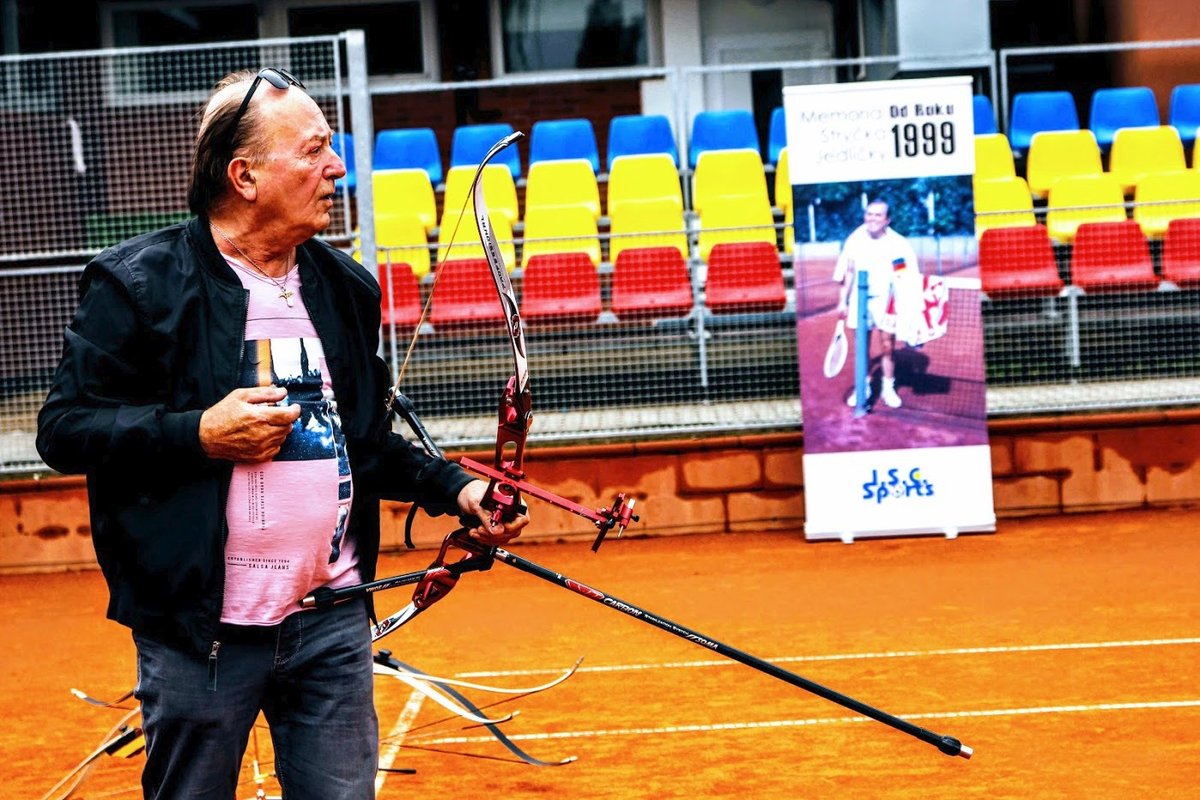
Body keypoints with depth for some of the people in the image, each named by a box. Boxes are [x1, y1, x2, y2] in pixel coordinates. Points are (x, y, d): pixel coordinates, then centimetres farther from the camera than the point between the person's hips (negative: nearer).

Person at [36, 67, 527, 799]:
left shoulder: (346, 287, 11)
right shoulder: (142, 283, -8)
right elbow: (63, 427, -9)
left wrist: (453, 489, 8)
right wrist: (202, 434, -18)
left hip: (334, 627, 5)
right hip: (201, 633, -5)